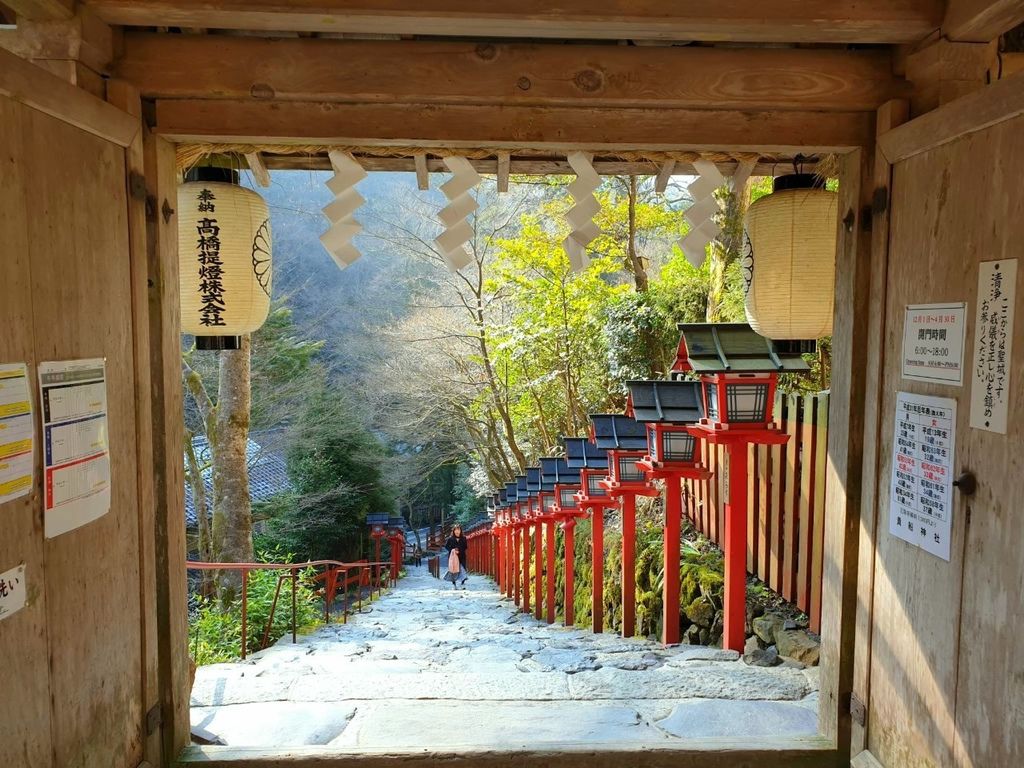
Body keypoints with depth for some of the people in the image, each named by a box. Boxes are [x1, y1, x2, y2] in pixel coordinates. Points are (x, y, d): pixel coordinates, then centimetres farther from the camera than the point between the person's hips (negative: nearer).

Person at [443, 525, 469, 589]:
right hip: (453, 557, -1)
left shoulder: (463, 538, 4)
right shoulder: (450, 539, 1)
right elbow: (446, 546, 4)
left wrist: (460, 551, -10)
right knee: (453, 570, 0)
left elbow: (466, 547, 6)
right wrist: (452, 550, -10)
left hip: (461, 557, 1)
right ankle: (454, 584, 11)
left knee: (462, 570, -6)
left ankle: (463, 584, 0)